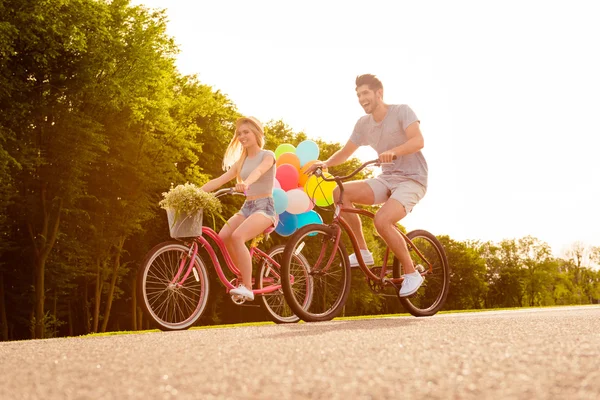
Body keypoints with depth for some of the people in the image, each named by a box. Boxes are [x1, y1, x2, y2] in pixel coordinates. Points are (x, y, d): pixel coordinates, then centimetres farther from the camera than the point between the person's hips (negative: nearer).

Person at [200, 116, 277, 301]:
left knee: (237, 236, -32)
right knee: (223, 236, -21)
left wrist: (246, 182, -49)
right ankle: (247, 276, -3)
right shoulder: (241, 162, 16)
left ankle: (247, 287, -28)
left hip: (265, 206, -6)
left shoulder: (267, 155, -3)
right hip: (247, 207, 6)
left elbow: (259, 170, -27)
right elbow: (219, 180, 9)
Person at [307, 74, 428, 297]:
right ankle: (362, 252, -7)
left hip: (411, 180, -6)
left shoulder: (402, 111, -11)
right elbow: (345, 152, 10)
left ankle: (411, 273, -11)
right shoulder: (363, 124, 6)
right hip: (386, 180, 6)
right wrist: (325, 163, -10)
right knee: (340, 193, -15)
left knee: (381, 221, -31)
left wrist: (393, 151, -44)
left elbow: (418, 140, -26)